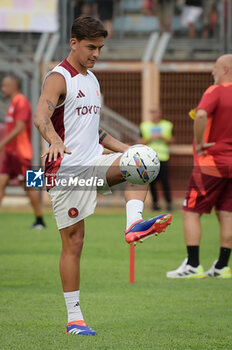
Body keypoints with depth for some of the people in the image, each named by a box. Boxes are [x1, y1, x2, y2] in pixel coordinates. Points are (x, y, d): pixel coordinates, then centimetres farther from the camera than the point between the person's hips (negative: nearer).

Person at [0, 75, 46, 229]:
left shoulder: (21, 103, -13)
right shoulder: (13, 103, 17)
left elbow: (19, 128, -21)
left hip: (21, 153, -9)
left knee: (28, 186, -2)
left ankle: (40, 221, 7)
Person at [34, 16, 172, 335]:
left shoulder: (92, 81, 17)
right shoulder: (59, 78, -8)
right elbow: (41, 115, -27)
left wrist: (125, 149, 14)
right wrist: (55, 141, -48)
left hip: (94, 163, 7)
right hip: (67, 170, -7)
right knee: (73, 243, -4)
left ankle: (134, 224, -34)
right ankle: (74, 319, 2)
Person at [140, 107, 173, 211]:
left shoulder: (167, 125, 11)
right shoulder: (144, 126, 12)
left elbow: (171, 140, 9)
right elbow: (141, 141, 7)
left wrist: (162, 137, -10)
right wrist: (151, 138, -9)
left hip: (163, 157, -1)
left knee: (164, 181, -9)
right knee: (152, 181, -1)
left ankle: (168, 202, -5)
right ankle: (155, 202, 7)